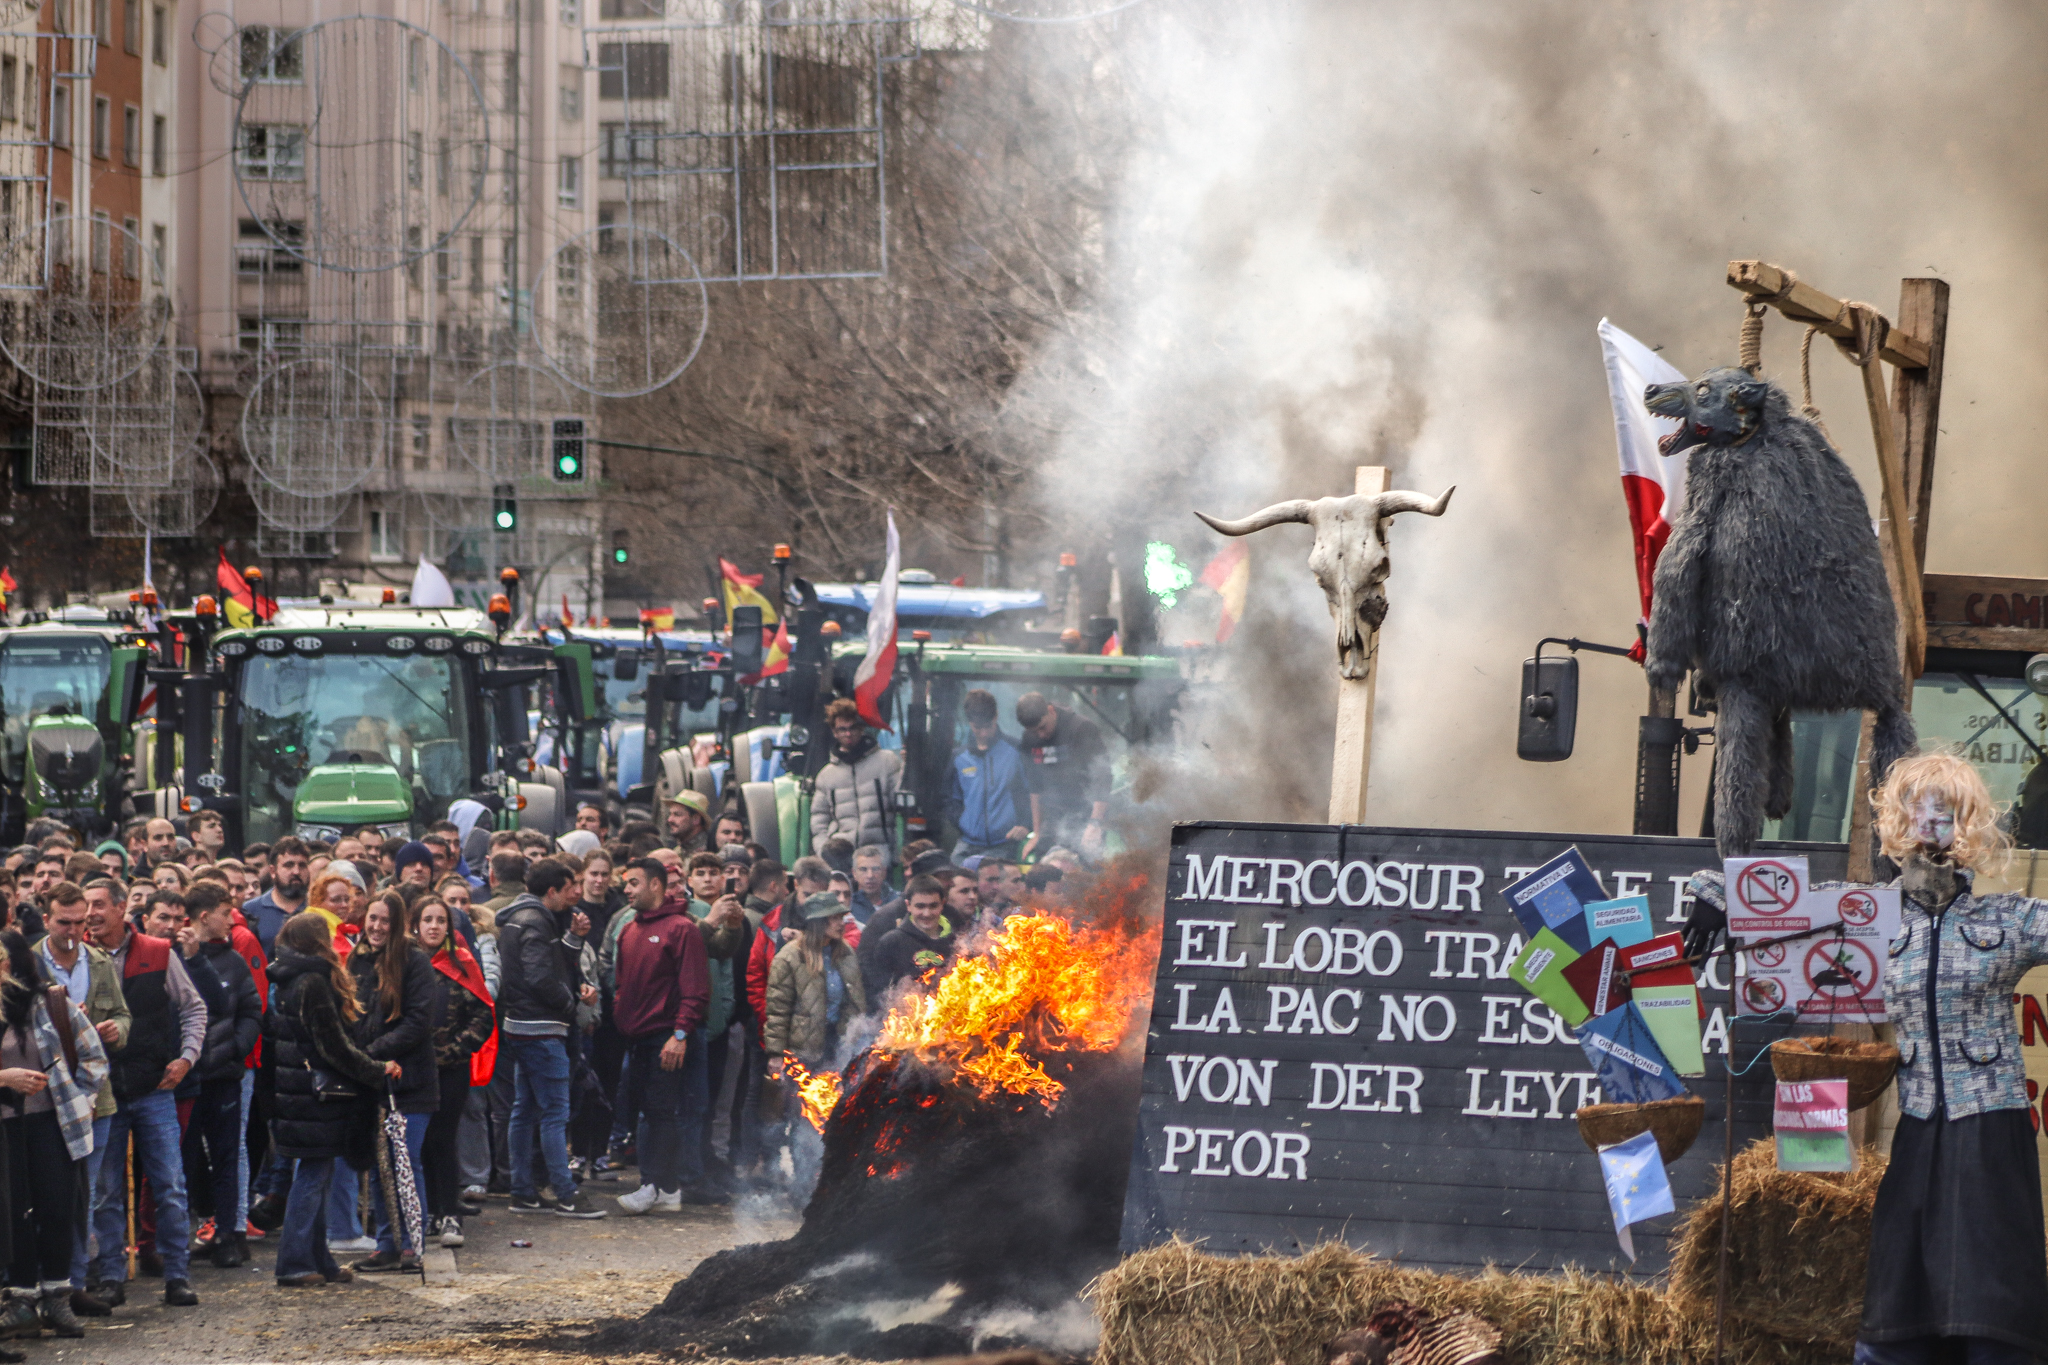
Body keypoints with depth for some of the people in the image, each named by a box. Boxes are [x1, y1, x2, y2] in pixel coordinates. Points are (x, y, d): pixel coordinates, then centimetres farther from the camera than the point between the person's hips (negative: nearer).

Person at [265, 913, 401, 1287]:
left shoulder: (293, 983, 13)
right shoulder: (313, 984, -17)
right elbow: (334, 1047, -18)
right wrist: (377, 1071, -11)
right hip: (316, 1097, -10)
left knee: (315, 1179, 14)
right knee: (313, 1178, -5)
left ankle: (318, 1261, 19)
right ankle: (296, 1264, -4)